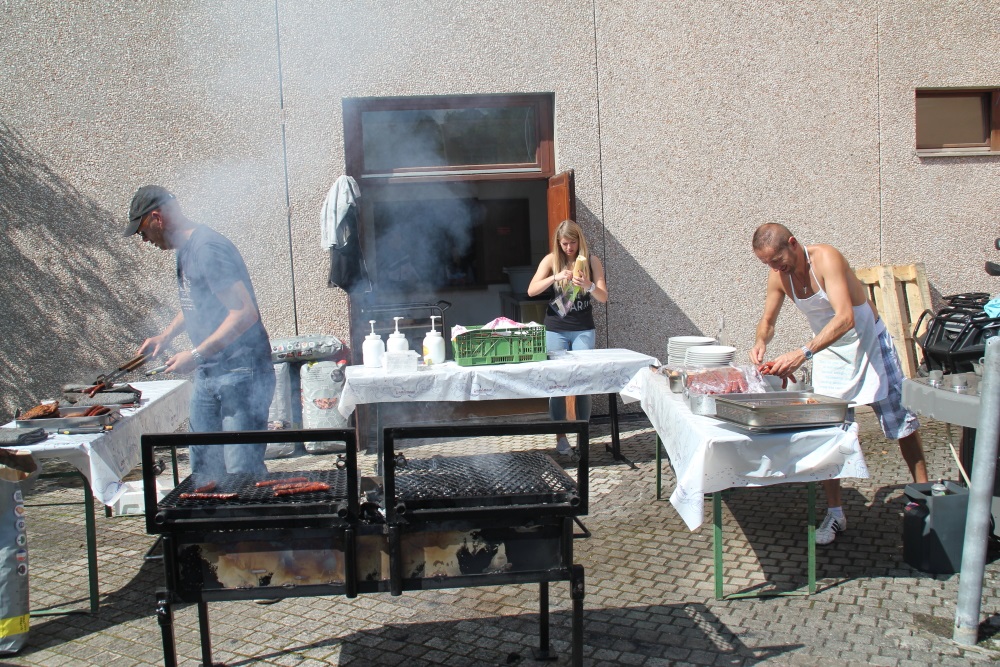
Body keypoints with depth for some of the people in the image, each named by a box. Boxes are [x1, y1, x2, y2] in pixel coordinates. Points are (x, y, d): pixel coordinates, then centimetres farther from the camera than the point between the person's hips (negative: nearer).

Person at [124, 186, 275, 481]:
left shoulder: (208, 249, -18)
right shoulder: (186, 250, 13)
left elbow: (245, 313, -24)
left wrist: (195, 355, -22)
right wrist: (164, 337, 18)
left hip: (241, 371, -10)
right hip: (208, 374, 10)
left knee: (242, 472, -8)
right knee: (203, 466, 15)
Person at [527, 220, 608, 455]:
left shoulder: (591, 261, 0)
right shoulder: (551, 260, -1)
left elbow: (603, 297, -5)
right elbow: (531, 291, -10)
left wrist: (588, 285, -25)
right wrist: (555, 277, -24)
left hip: (584, 330, 0)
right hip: (556, 329, 0)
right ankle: (560, 436, 7)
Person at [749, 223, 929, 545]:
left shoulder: (826, 258, -30)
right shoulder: (779, 277, -11)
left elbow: (845, 318, -40)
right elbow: (768, 320, 1)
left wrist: (803, 353, -50)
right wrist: (761, 341, -23)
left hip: (868, 342, -4)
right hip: (828, 352, 5)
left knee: (901, 421, 7)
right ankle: (834, 513, 7)